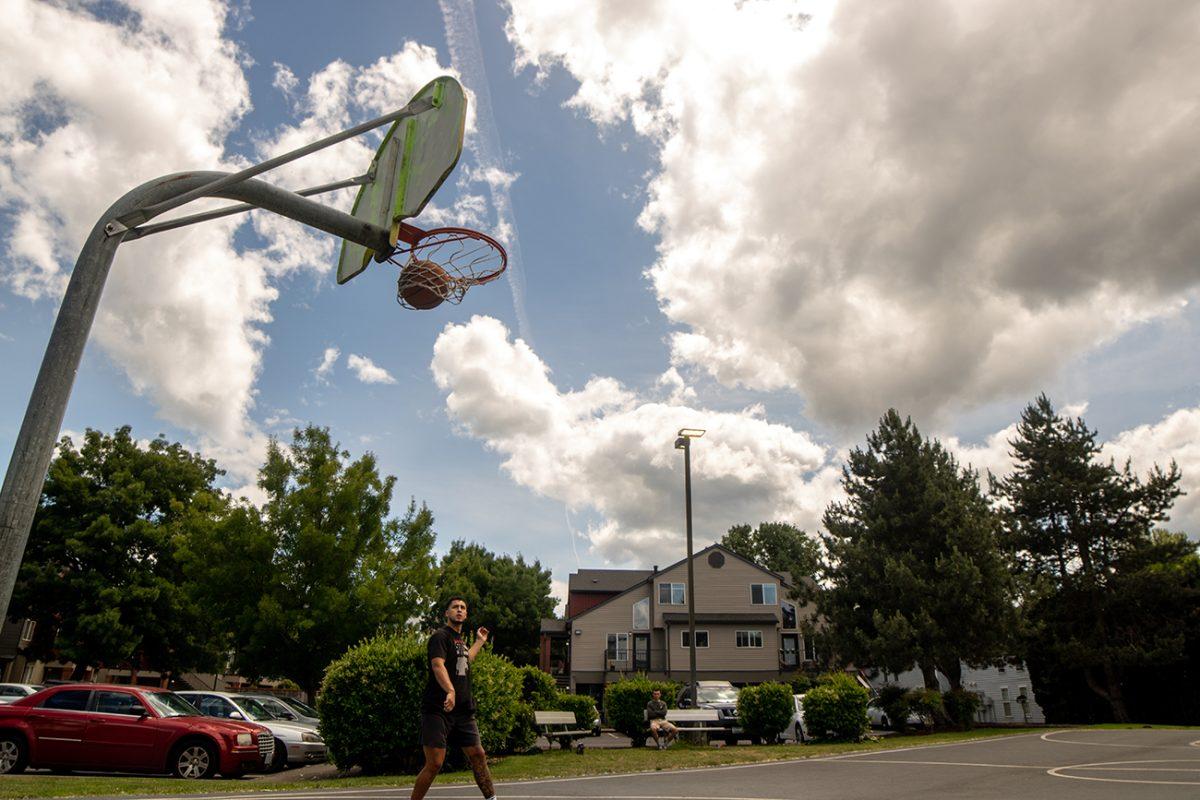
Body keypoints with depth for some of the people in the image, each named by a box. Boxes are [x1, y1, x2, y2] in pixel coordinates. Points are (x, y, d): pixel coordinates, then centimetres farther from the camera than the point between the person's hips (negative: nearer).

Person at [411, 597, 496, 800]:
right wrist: (450, 691, -42)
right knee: (434, 764, -10)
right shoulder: (440, 636, -8)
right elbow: (438, 665, -26)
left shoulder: (459, 639, 18)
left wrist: (480, 641, 43)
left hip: (463, 711, 8)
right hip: (437, 710, -8)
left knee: (478, 755, 8)